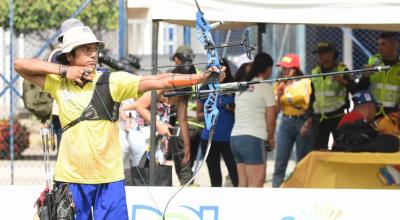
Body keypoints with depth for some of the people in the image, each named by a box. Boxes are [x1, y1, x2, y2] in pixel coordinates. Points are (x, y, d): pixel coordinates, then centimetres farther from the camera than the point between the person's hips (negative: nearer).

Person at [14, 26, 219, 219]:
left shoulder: (111, 82, -3)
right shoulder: (58, 84, 3)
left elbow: (156, 81, -13)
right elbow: (20, 65, 3)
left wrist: (199, 77, -25)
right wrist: (63, 70, -6)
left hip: (109, 178, -1)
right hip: (71, 178, 1)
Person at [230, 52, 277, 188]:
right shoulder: (266, 88, -5)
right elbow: (270, 119, -7)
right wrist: (271, 137, 10)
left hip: (235, 137, 8)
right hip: (254, 139, -8)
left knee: (243, 184, 9)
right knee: (256, 184, -9)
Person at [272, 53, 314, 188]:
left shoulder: (306, 83, -2)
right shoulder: (280, 84, 8)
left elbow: (313, 106, -2)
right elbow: (277, 107, 7)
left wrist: (308, 124, -11)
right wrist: (278, 95, -10)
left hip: (303, 122, -3)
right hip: (286, 123, 3)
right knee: (280, 163, -2)